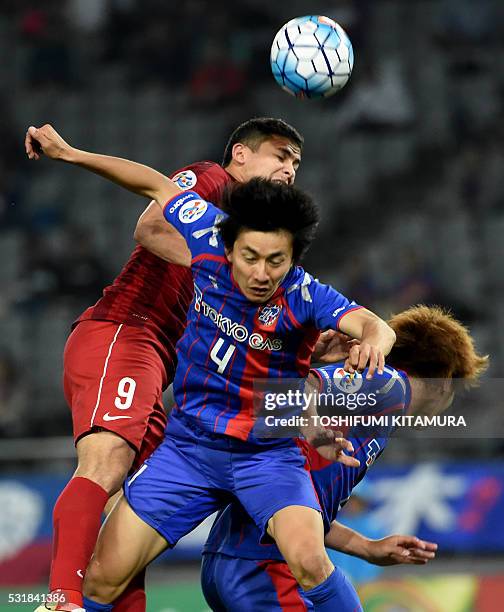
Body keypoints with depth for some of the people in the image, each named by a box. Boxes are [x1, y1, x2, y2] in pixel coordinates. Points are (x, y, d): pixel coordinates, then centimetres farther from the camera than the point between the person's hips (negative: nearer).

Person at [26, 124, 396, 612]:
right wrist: (70, 154, 5)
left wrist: (372, 341, -61)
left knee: (309, 560, -30)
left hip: (268, 452, -3)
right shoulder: (211, 240, -13)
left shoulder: (305, 296, -21)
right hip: (189, 442, 3)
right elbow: (159, 187, 4)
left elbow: (375, 326, -37)